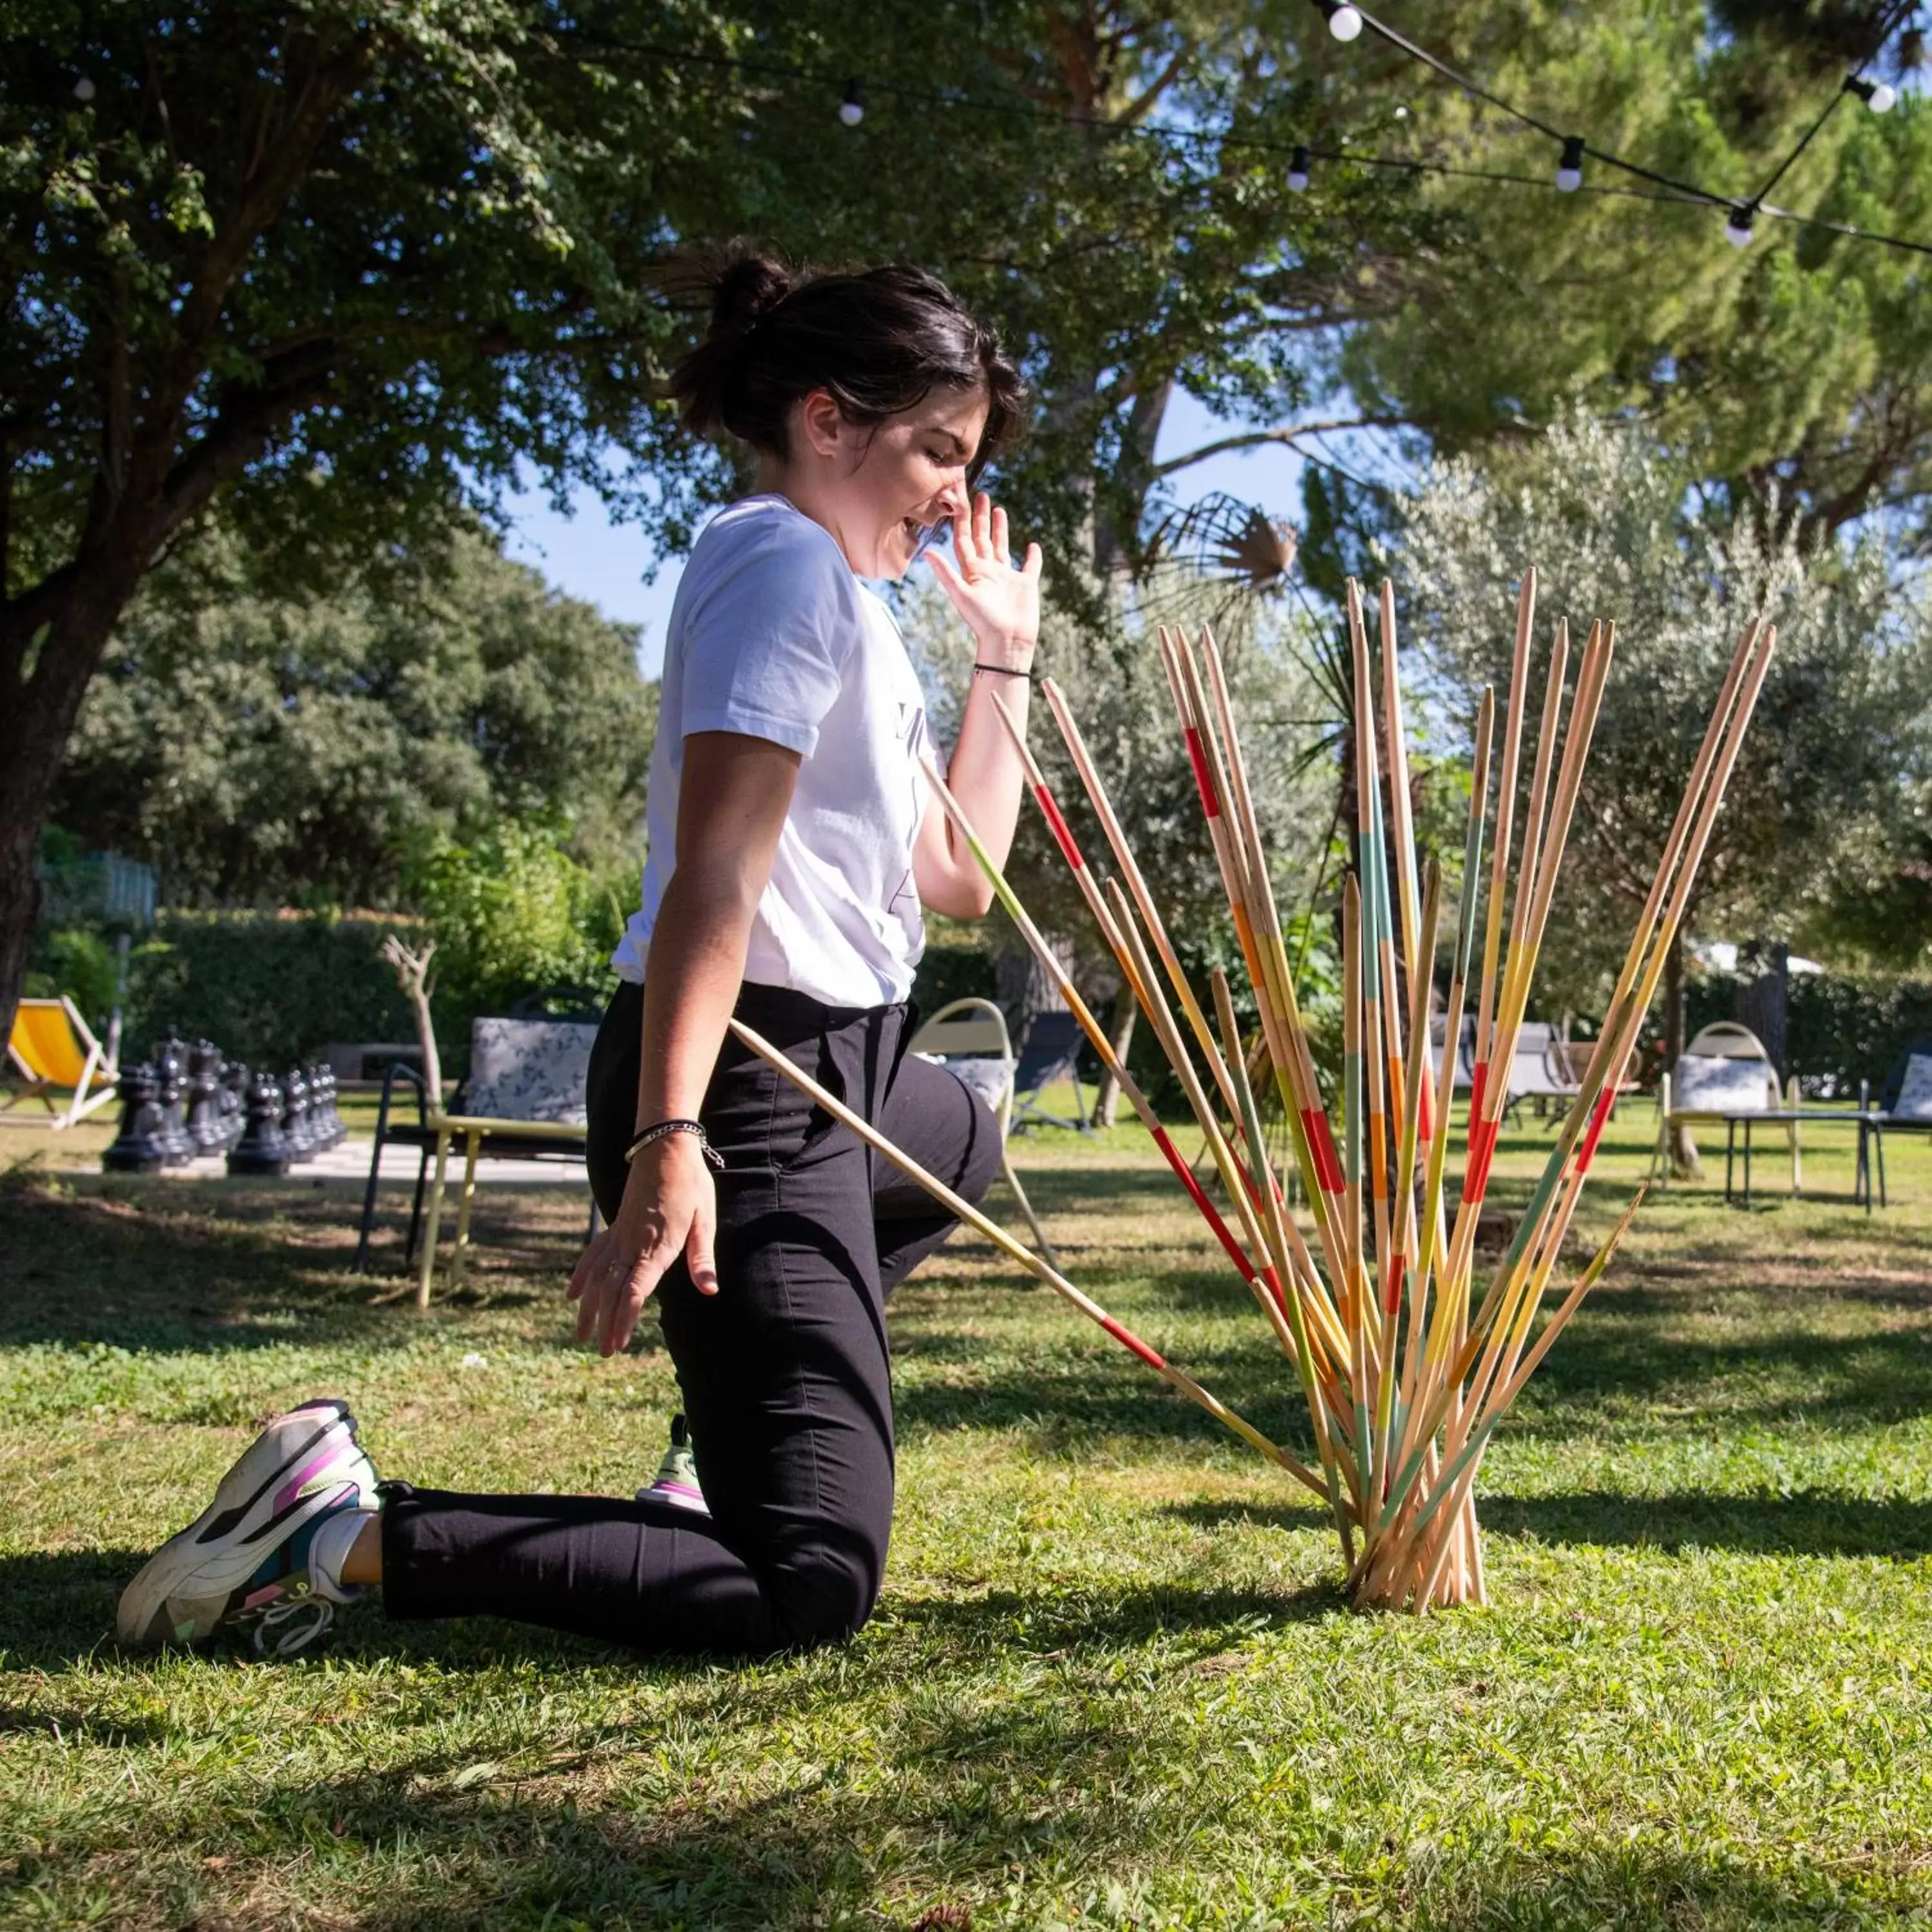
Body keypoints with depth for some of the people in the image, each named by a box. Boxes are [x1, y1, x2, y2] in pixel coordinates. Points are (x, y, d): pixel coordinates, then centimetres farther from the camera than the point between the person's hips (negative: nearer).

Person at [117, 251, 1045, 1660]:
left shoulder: (843, 592, 20)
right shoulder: (788, 561, -10)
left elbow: (955, 876, 21)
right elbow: (714, 874, -23)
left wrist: (1005, 657, 23)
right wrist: (670, 1146, -32)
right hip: (740, 1082, -11)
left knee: (962, 1141, 43)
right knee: (811, 1585, -17)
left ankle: (740, 1424, 29)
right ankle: (349, 1534, -17)